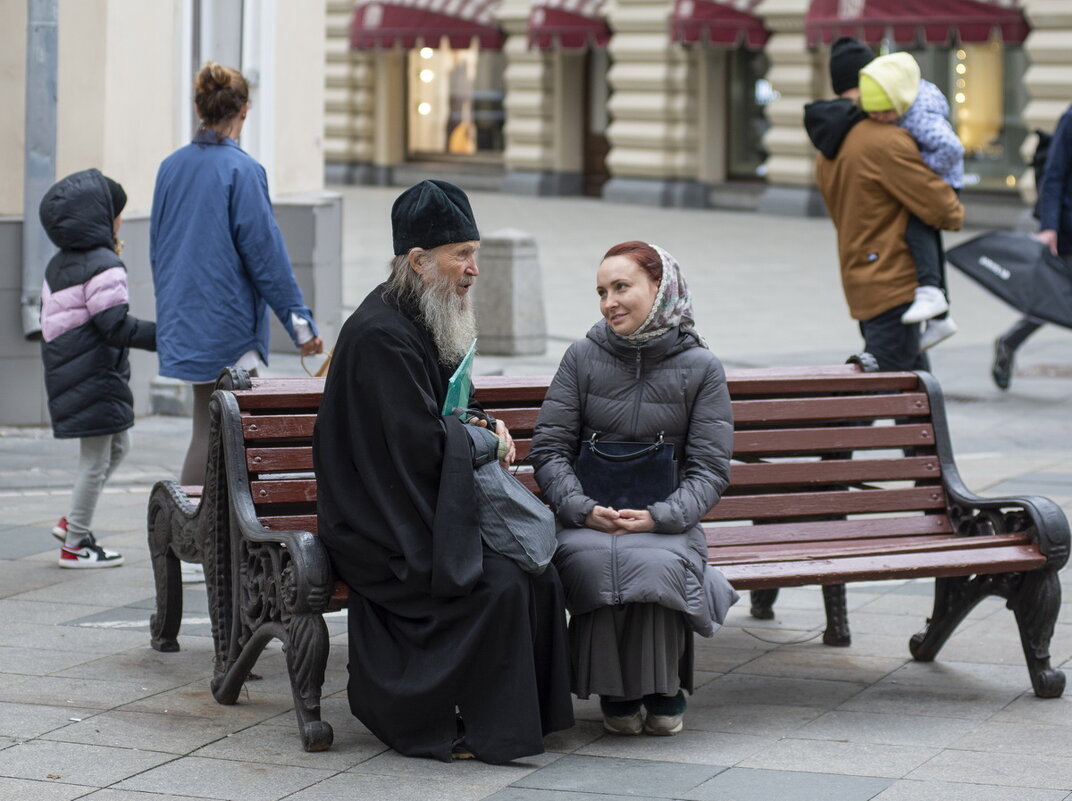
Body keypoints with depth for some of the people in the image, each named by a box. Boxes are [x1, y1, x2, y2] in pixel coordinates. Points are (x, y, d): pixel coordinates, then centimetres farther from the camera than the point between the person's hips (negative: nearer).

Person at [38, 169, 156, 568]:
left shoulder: (58, 266, 13)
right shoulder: (103, 266, -17)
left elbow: (49, 318, 19)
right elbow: (117, 325, -23)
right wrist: (165, 336, -23)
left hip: (66, 374, 10)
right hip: (96, 380, -10)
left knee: (118, 445, 22)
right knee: (95, 460, 0)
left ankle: (73, 521, 22)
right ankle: (76, 543, 7)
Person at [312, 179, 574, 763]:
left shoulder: (425, 322, 11)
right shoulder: (380, 335, -20)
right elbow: (422, 445, -23)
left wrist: (484, 425, 2)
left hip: (427, 510, 9)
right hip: (381, 530, -9)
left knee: (537, 572, -9)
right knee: (497, 586, -23)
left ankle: (530, 710, 1)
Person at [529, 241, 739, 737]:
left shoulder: (701, 368, 3)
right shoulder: (583, 357, 6)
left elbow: (710, 471, 0)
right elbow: (549, 448, 3)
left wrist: (658, 517, -18)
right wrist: (583, 509, -15)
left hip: (666, 522, -1)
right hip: (586, 519, 1)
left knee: (655, 564, -35)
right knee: (595, 561, -35)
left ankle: (664, 690, -9)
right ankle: (616, 693, -13)